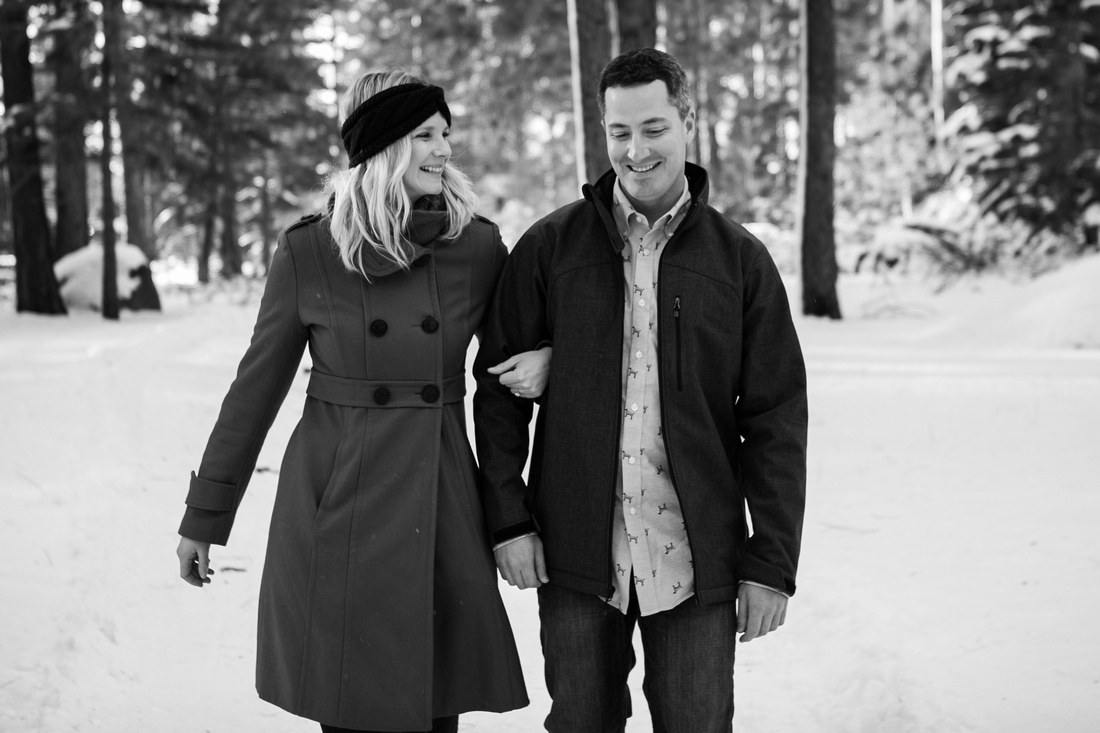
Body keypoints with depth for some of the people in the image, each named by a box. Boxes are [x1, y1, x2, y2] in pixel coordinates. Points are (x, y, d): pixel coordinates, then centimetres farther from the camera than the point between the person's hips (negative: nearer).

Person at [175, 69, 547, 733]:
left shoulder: (478, 245, 2)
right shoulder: (308, 250, -3)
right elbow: (257, 386, 4)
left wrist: (546, 357, -6)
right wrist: (203, 519, 7)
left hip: (439, 500, 2)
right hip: (335, 504, -1)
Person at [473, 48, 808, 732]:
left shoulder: (740, 259, 2)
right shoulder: (550, 247, 2)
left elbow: (777, 417, 1)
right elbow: (500, 388, 5)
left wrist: (772, 561, -3)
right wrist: (509, 518, -3)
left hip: (697, 564, 0)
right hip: (576, 555, 1)